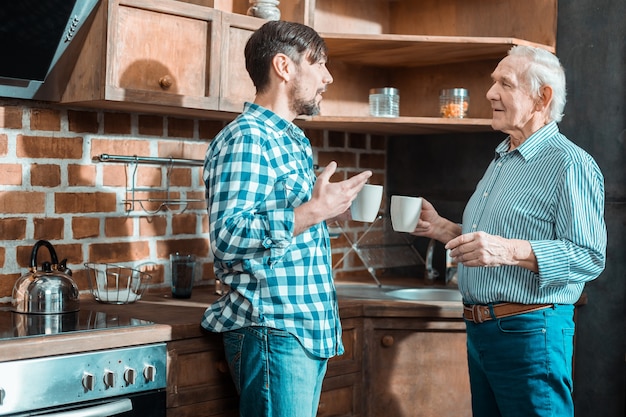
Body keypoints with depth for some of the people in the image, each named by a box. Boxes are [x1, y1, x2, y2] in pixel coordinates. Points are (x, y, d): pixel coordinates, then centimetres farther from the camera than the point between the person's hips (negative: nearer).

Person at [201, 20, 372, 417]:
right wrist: (312, 212, -26)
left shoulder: (293, 141, 17)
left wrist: (329, 210, 15)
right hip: (274, 329, -9)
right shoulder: (246, 138, -13)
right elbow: (228, 238, -24)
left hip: (311, 330, 9)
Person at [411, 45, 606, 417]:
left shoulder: (570, 163, -12)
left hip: (530, 331, -9)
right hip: (481, 330, 9)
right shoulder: (502, 160, 18)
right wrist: (441, 228, 9)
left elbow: (590, 257, -21)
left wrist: (510, 250, -31)